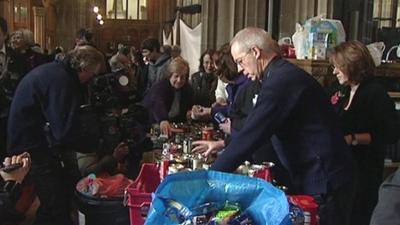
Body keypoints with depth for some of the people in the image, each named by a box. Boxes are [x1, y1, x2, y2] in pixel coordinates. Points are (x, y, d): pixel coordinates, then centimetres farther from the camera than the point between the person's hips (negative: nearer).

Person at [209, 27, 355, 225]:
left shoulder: (281, 80, -20)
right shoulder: (286, 74, 11)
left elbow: (251, 135, -23)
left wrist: (211, 176, -18)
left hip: (324, 182, -9)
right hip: (317, 178, 9)